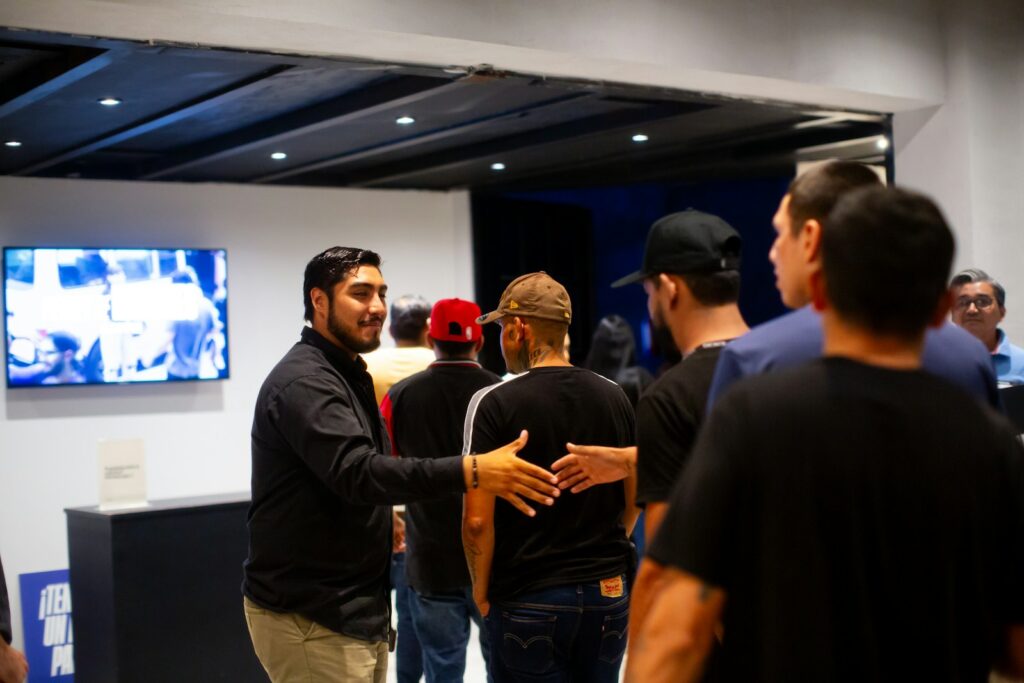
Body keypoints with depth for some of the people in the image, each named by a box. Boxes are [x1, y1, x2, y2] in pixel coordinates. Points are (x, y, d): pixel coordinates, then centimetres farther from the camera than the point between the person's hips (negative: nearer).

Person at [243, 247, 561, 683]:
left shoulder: (347, 376, 16)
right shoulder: (304, 382, -17)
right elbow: (356, 471, -31)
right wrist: (469, 472, -39)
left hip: (357, 608, 10)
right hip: (309, 619, -9)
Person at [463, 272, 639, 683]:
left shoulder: (493, 403, -12)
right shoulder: (613, 395, 2)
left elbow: (478, 520, -15)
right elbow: (635, 498, 10)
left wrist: (481, 588, -1)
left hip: (527, 600, -4)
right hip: (609, 592, 5)